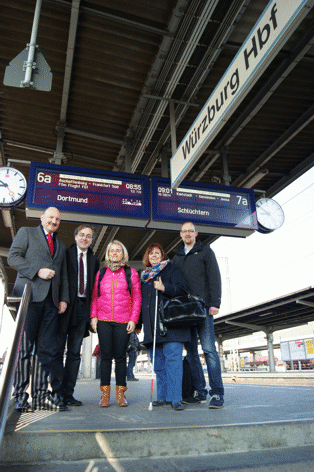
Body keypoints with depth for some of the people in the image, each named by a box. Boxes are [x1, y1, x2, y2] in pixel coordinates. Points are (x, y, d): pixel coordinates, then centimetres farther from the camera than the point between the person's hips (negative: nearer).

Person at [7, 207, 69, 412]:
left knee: (46, 349, 2)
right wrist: (38, 271, -11)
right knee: (24, 346, -4)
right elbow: (13, 257, 0)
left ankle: (41, 395, 7)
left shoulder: (61, 245, 26)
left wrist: (64, 298, 9)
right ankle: (20, 395, 4)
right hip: (30, 295, -4)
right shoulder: (26, 232, 13)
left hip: (51, 300, 5)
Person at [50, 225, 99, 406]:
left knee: (75, 352, 6)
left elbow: (95, 288, 12)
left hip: (83, 308, 4)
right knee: (57, 349, -1)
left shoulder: (94, 261, 14)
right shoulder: (65, 254, 4)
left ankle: (68, 393, 13)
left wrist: (92, 312, 3)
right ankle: (56, 391, 7)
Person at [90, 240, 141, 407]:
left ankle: (120, 394, 15)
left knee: (120, 356, 3)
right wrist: (93, 316, 2)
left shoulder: (131, 272, 6)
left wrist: (133, 319, -4)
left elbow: (137, 297, 4)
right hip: (103, 320, 2)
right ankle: (105, 394, 13)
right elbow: (95, 296, 13)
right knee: (106, 355, 3)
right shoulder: (101, 273, 13)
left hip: (123, 321, -1)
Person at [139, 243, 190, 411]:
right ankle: (162, 396, 16)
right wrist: (138, 322, 18)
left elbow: (182, 288, -6)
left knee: (172, 358, -9)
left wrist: (165, 288, -21)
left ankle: (175, 397, -4)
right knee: (157, 361, 7)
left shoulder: (171, 269, 6)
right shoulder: (144, 276, 22)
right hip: (151, 326, 6)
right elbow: (140, 299, 24)